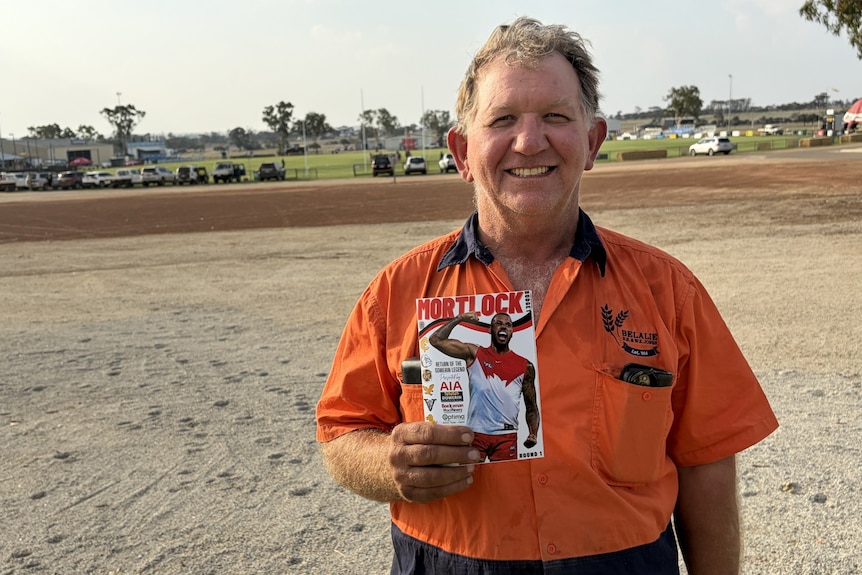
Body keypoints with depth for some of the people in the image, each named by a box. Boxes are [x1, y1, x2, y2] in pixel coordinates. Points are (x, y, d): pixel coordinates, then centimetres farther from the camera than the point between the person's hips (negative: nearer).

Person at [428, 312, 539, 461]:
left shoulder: (525, 366, 7)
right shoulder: (474, 354, 5)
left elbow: (531, 405, 10)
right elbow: (436, 340, -1)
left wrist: (533, 434, -5)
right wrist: (459, 318, -4)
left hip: (506, 436, 1)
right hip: (476, 433, 0)